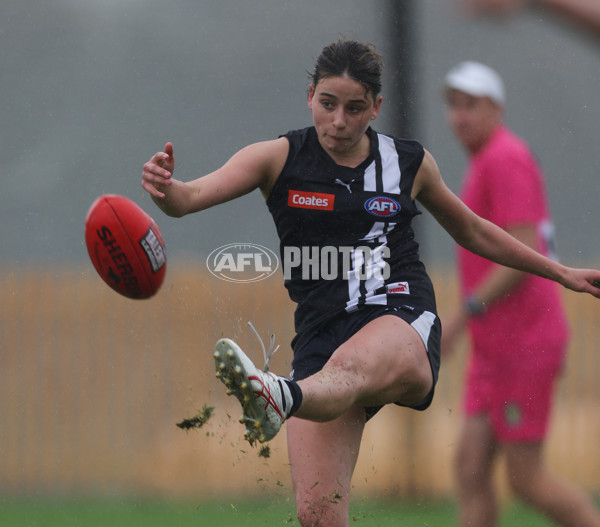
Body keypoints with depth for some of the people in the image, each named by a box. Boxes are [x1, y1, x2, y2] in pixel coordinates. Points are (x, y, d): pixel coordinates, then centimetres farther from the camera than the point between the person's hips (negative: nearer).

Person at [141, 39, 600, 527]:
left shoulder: (409, 162, 12)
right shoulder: (279, 158, 6)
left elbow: (472, 231, 29)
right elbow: (191, 197, -9)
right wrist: (165, 187, -33)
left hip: (404, 325, -2)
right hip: (321, 332, 2)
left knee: (350, 366, -41)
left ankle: (280, 398, -75)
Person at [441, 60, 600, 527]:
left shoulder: (506, 160, -13)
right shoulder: (487, 162, 17)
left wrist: (464, 313, -22)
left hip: (523, 345, -10)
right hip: (494, 348, 10)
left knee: (526, 478, -5)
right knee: (471, 466, 2)